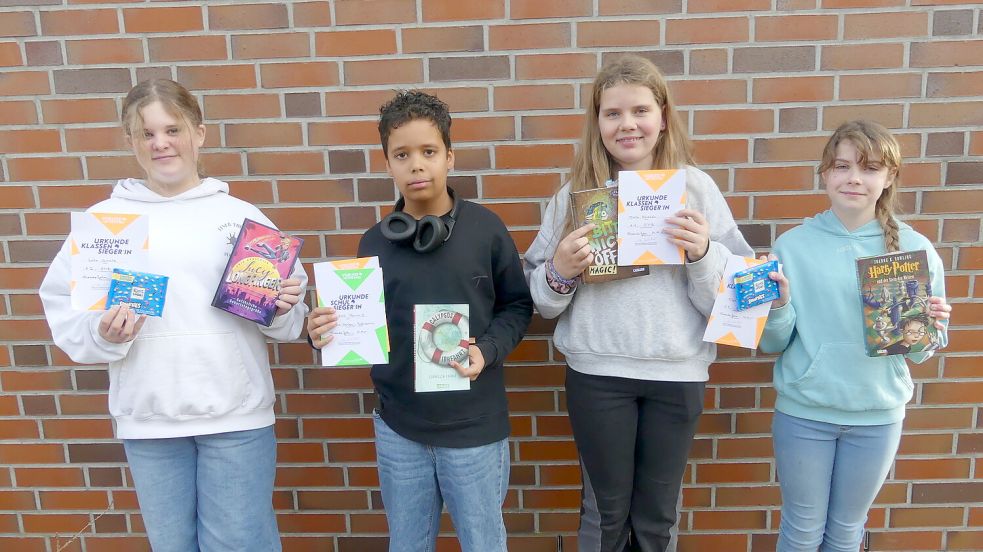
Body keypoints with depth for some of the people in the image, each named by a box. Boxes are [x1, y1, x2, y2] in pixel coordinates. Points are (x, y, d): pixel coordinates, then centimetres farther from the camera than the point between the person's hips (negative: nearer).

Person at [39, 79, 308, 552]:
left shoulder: (241, 215, 2)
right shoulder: (101, 219, 3)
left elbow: (285, 319, 5)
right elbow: (62, 305, 5)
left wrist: (282, 310, -15)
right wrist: (102, 333, -14)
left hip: (236, 414, -1)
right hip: (147, 419, 2)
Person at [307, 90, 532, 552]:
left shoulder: (486, 228, -8)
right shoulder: (374, 242, -2)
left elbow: (517, 306, 0)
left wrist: (487, 350, -16)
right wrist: (326, 334, -16)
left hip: (474, 426, -2)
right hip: (397, 430, 2)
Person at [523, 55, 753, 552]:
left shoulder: (697, 187, -3)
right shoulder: (575, 193, -2)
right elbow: (540, 300, 3)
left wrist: (703, 253, -19)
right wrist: (559, 271, -18)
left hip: (678, 373, 1)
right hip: (596, 374, 0)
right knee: (605, 511, 15)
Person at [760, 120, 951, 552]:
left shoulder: (916, 249, -4)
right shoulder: (792, 245, -8)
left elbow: (920, 353, 2)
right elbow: (772, 343, -5)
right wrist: (778, 306, -24)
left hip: (878, 415, 2)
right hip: (803, 411, -1)